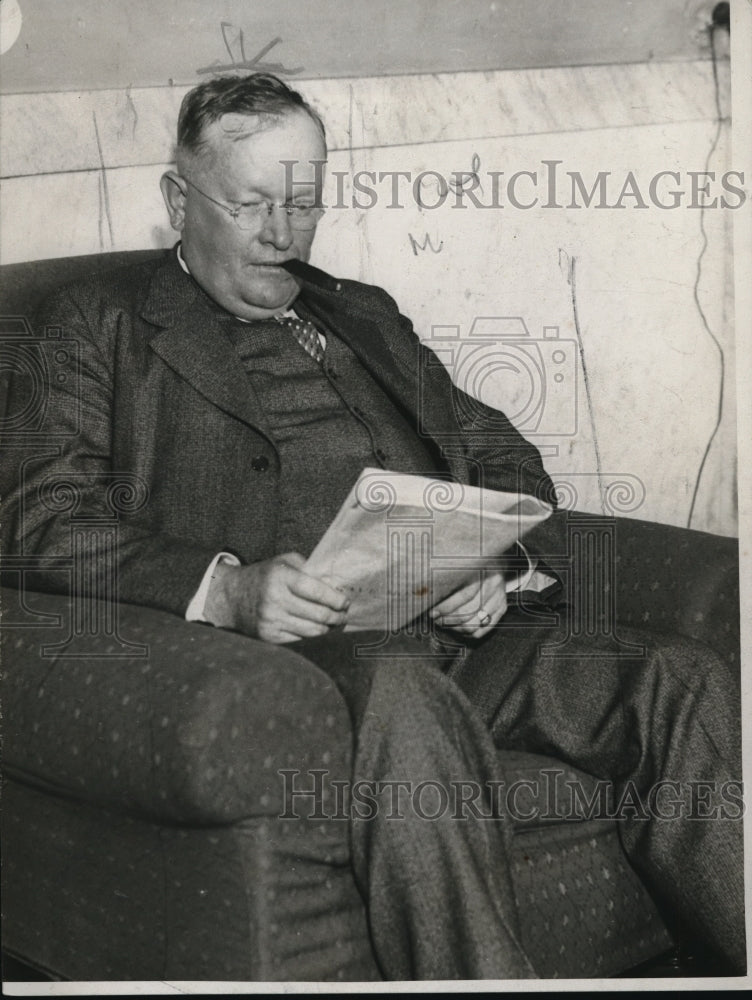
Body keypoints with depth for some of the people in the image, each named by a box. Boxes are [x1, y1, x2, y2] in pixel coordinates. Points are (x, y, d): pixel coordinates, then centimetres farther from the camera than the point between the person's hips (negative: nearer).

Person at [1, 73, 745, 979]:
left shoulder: (363, 316, 30)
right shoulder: (100, 324, 13)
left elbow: (502, 457, 26)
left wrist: (498, 563, 2)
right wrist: (224, 589, -19)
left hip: (450, 632, 6)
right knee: (405, 700, -38)